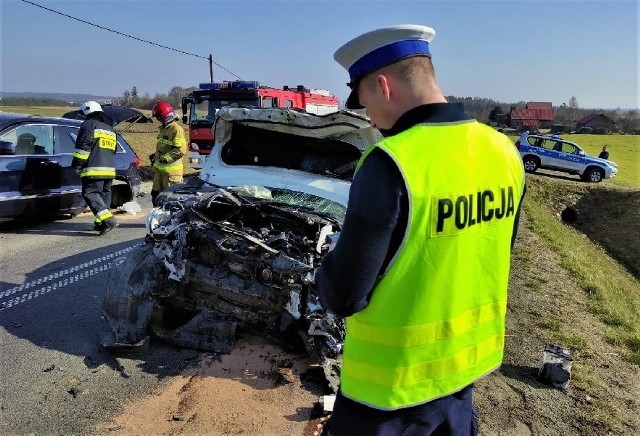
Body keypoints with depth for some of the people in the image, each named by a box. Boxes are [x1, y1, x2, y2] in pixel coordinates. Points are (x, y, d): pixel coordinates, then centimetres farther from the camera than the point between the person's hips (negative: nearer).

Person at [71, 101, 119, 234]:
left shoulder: (89, 124, -2)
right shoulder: (110, 129, 24)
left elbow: (82, 146, -11)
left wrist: (77, 163, -7)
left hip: (94, 169, -8)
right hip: (110, 169, 8)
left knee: (90, 193, -8)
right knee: (104, 193, 13)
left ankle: (108, 219, -22)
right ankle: (100, 222, 17)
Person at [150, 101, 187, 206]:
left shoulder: (177, 129, -15)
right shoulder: (164, 128, 15)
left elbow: (181, 150, -23)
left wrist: (165, 158, -21)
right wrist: (155, 155, 13)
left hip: (171, 170, -10)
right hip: (160, 168, 10)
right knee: (156, 194, 17)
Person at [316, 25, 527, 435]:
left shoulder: (391, 164, -28)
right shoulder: (504, 151, -5)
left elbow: (344, 295, -21)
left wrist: (327, 272, -1)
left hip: (394, 379, -6)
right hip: (468, 361, 6)